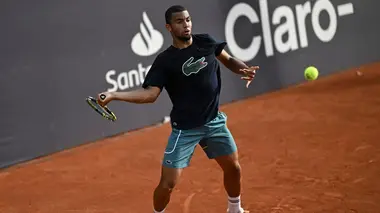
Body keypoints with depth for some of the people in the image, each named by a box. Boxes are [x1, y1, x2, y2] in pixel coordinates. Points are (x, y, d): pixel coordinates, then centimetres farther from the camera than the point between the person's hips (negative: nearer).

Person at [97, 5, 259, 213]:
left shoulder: (206, 41, -1)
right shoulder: (165, 60, -12)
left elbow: (228, 60, 13)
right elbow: (149, 93, -19)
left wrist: (244, 69, -9)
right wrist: (113, 95, -32)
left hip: (214, 122, 4)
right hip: (185, 128, -4)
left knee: (233, 168, 15)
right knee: (168, 182, -8)